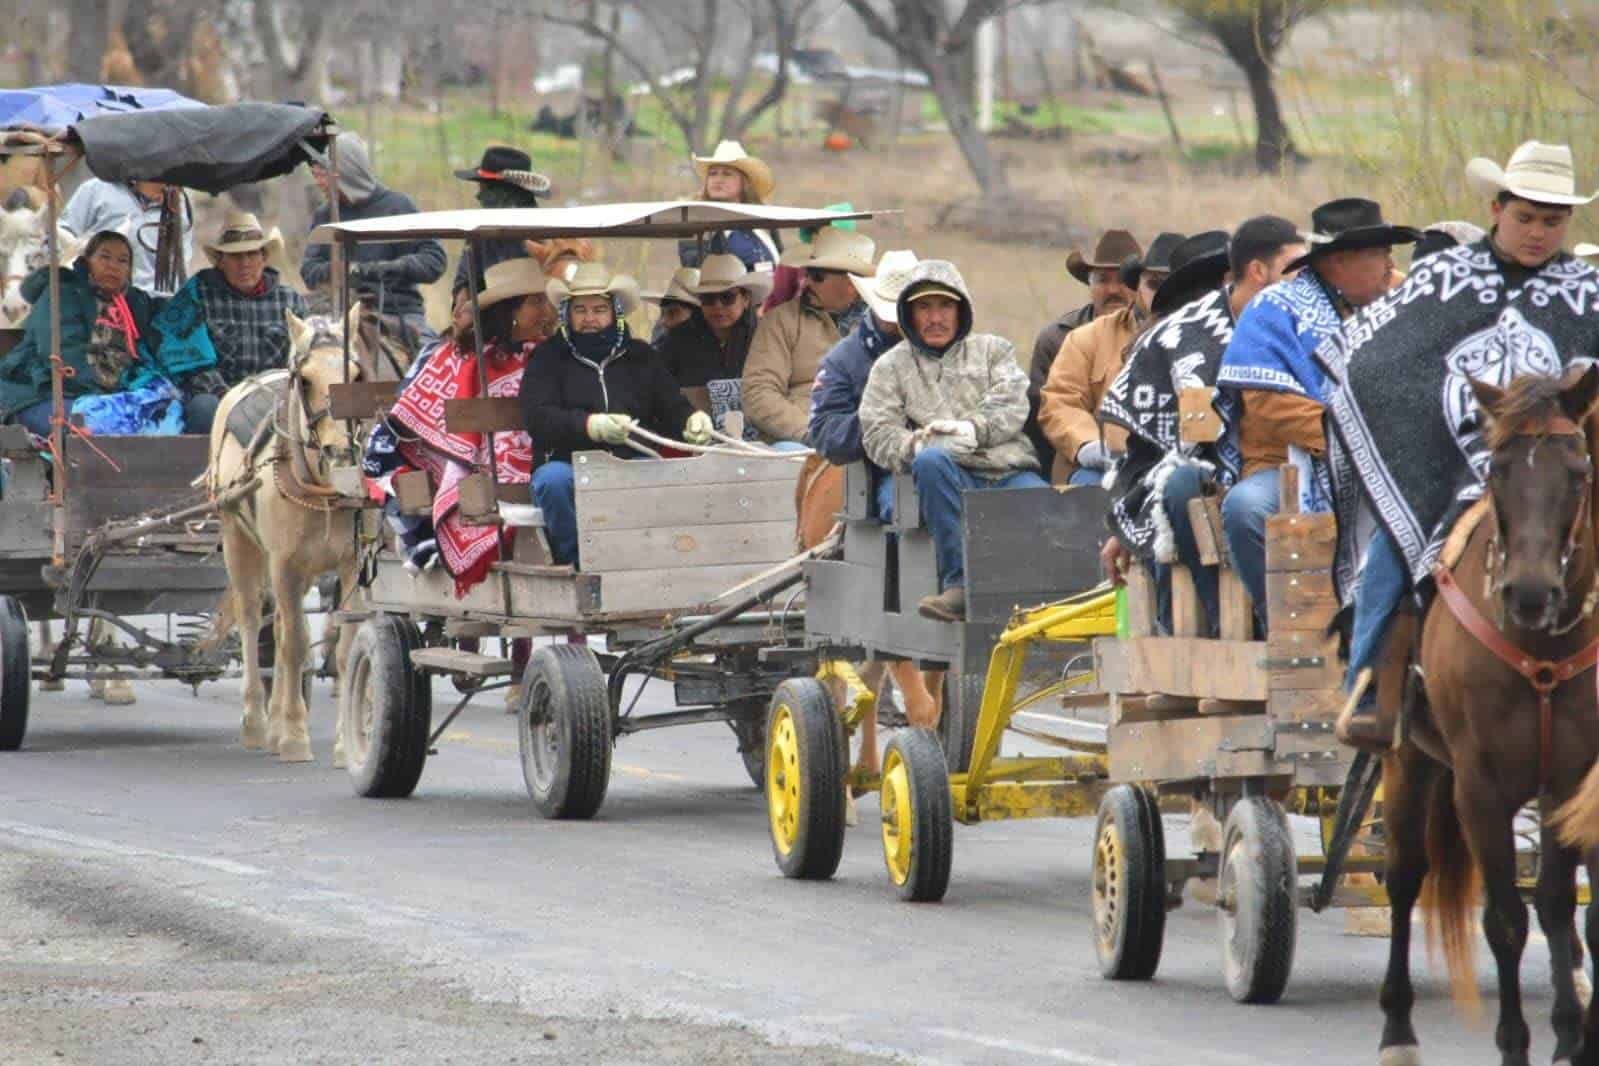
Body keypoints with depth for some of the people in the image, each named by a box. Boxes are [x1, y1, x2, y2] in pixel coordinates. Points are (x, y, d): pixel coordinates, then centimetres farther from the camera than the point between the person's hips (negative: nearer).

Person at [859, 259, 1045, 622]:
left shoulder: (993, 350, 25)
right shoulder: (891, 366, 23)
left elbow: (1011, 406, 7)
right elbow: (877, 433, 9)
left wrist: (975, 429, -13)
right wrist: (914, 447, -12)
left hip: (1010, 470, 0)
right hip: (954, 476, 0)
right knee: (932, 460, -38)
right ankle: (959, 583, -38)